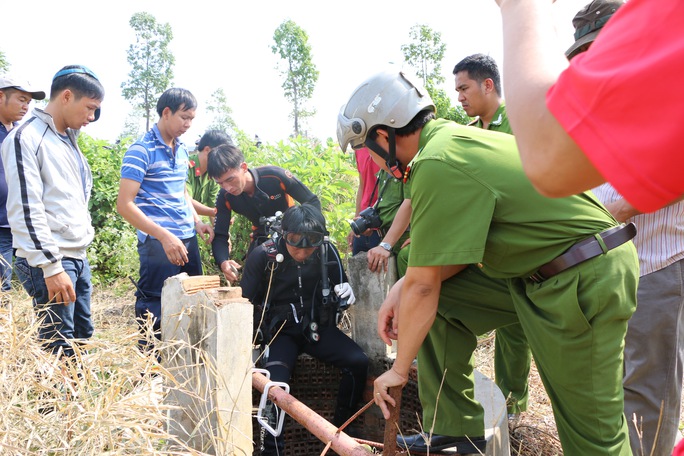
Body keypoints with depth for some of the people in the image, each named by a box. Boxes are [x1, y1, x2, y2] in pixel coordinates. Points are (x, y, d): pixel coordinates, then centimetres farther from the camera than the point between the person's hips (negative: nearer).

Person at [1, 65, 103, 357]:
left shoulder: (69, 138, 17)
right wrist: (51, 266, -19)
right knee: (60, 349, -5)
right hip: (48, 261, -8)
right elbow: (25, 209, -17)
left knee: (83, 337, 11)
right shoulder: (26, 138, -10)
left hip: (78, 257, 8)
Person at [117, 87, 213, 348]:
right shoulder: (141, 150, -10)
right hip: (157, 243, -7)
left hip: (188, 238, 8)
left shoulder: (182, 150, 12)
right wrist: (165, 236, -23)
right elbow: (125, 204, -16)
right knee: (156, 312, 2)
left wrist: (197, 221, 10)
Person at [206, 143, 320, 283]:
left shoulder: (275, 176, -28)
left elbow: (313, 202, -18)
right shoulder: (225, 197, -17)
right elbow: (220, 237, -13)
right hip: (262, 240, 3)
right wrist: (223, 262, -35)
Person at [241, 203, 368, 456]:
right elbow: (245, 302, -2)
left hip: (317, 326, 3)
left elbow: (339, 287, 11)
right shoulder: (263, 255, -13)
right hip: (279, 330, -2)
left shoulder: (327, 252, -6)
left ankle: (341, 428, 3)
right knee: (274, 382, -29)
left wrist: (347, 294, -13)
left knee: (358, 362, -19)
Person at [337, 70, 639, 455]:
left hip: (585, 282, -10)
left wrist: (399, 369, -5)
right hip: (540, 272, 10)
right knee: (441, 297, 5)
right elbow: (455, 245, 13)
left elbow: (423, 285, -18)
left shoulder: (438, 165, -22)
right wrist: (402, 288, 3)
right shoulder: (457, 136, 8)